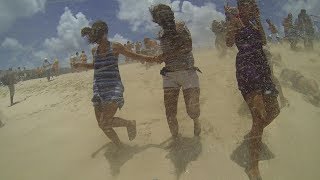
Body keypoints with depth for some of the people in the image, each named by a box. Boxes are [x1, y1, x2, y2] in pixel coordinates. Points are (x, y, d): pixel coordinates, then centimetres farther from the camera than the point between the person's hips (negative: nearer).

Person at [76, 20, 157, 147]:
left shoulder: (115, 47, -2)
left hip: (113, 87, -6)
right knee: (101, 124, 7)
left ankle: (130, 124, 8)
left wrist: (147, 58, -3)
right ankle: (119, 146, 28)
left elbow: (133, 55, 7)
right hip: (98, 89, 6)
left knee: (105, 123, -18)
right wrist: (82, 65, 18)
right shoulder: (94, 50, 13)